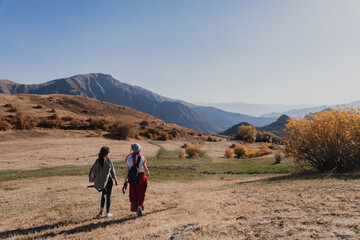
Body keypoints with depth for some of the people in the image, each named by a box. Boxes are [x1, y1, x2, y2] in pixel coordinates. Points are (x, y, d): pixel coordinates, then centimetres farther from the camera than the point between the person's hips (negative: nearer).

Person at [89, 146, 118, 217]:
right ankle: (108, 213, 15)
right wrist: (115, 179, 10)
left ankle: (101, 209, 8)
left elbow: (93, 170, 1)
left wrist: (92, 179, 14)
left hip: (101, 181, 4)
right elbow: (112, 170, -4)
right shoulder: (108, 160, -13)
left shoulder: (97, 161, -4)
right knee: (108, 196, 9)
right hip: (108, 180, -4)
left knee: (103, 194, 25)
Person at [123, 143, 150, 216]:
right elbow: (145, 168, -2)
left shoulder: (129, 158, 1)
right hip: (141, 177, -3)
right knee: (141, 194, 10)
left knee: (134, 195, 14)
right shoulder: (142, 158, -8)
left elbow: (127, 171, -1)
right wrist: (148, 172, 20)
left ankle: (136, 210, 18)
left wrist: (125, 181, 3)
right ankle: (140, 206, -13)